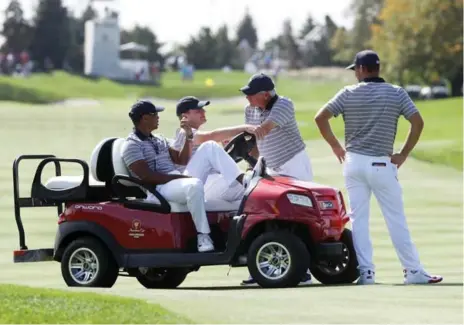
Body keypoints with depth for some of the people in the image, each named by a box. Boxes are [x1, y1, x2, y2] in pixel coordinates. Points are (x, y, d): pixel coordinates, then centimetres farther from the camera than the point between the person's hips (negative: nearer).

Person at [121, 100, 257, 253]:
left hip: (180, 182, 9)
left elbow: (181, 160, 25)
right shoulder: (132, 146, -7)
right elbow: (147, 176, -18)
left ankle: (242, 180, -17)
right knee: (195, 185, -41)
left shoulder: (158, 140, 22)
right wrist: (179, 176, -21)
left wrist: (189, 136, 12)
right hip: (160, 190, -9)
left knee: (210, 147, -1)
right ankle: (203, 236, -36)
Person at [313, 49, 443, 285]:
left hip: (353, 162, 1)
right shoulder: (396, 93, -2)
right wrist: (404, 154, -1)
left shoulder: (349, 93, -1)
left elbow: (320, 118, -4)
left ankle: (365, 272, 2)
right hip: (382, 164, -1)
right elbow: (417, 122, -8)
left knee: (359, 218, 6)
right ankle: (413, 271, 2)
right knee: (395, 219, 2)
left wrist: (335, 146, 7)